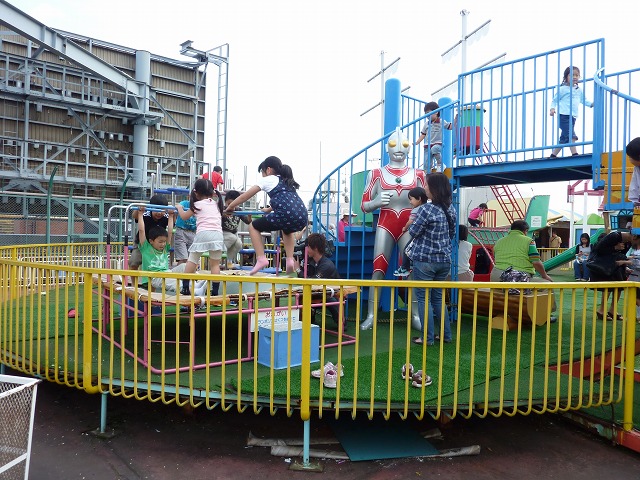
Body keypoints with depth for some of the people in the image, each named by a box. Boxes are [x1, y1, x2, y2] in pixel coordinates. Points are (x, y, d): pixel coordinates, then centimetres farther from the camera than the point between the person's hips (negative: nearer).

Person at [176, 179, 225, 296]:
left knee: (192, 260, 9)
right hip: (217, 234, 3)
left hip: (203, 233, -2)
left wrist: (179, 208, 42)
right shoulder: (216, 203, 21)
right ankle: (215, 290, 0)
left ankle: (185, 288, 11)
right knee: (215, 264, 4)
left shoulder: (197, 204, 11)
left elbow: (184, 216, 25)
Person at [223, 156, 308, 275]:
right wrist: (269, 209, 59)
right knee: (287, 230, 41)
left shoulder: (267, 180, 15)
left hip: (286, 215, -7)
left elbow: (245, 196, 20)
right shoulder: (286, 181, 32)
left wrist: (229, 207, 31)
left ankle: (261, 258, 2)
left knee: (253, 226, 15)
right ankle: (290, 259, 23)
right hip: (303, 218, 7)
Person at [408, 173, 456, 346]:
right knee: (438, 297, 18)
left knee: (423, 298, 4)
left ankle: (427, 337, 9)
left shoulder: (427, 209, -17)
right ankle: (445, 334, 23)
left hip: (424, 260, -7)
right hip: (444, 260, 7)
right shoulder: (451, 209, 5)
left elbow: (413, 232, -10)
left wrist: (412, 223, 9)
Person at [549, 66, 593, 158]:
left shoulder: (579, 90, 17)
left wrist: (591, 104, 11)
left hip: (573, 117, 7)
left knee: (564, 138, 9)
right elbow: (555, 100, 1)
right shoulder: (562, 89, -1)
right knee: (571, 136, -18)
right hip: (564, 115, -7)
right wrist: (552, 108, -16)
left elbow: (583, 100, 26)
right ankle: (575, 154, -18)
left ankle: (553, 155, 17)